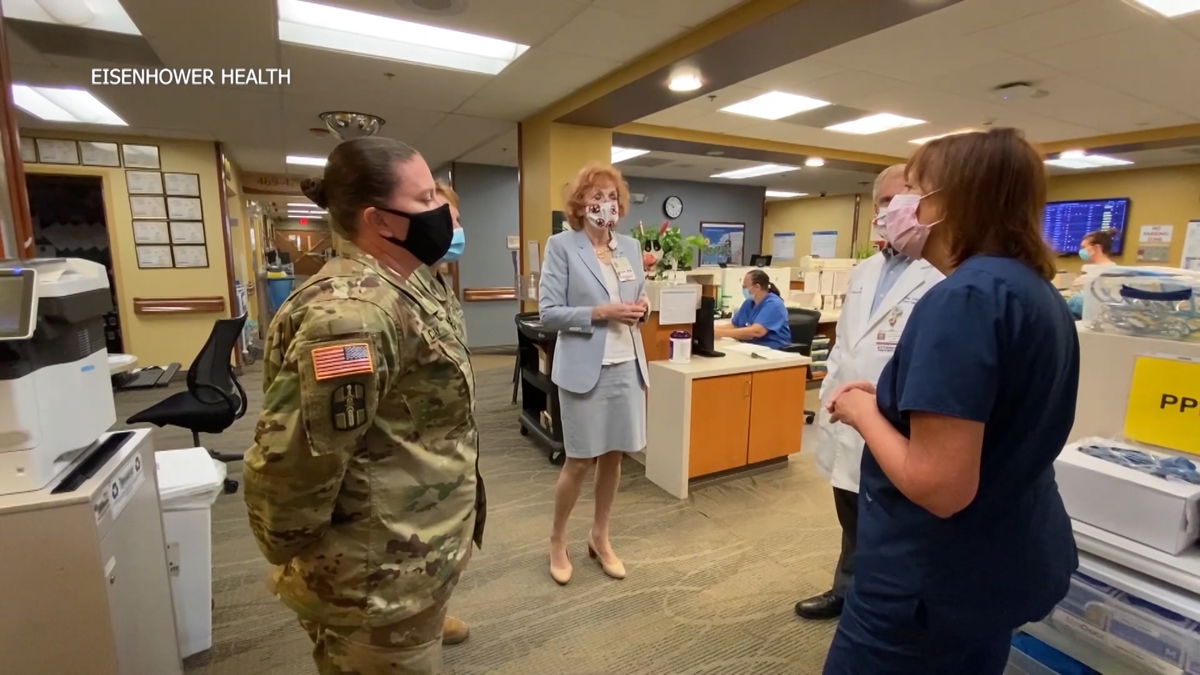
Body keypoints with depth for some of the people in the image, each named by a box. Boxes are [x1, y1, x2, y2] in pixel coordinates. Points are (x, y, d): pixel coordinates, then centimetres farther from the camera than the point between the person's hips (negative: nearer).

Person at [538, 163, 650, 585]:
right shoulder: (561, 246, -5)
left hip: (627, 365, 5)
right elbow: (548, 313, -10)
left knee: (614, 456, 13)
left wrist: (642, 308, -5)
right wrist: (600, 313, -19)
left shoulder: (631, 247, 10)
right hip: (585, 367, -5)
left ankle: (600, 538, 33)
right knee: (580, 460, 4)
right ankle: (557, 541, 29)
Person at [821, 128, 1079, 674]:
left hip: (939, 578, -9)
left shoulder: (964, 296, -25)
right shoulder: (1037, 289, 5)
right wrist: (893, 400, 7)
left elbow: (939, 487, -30)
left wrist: (864, 412, -15)